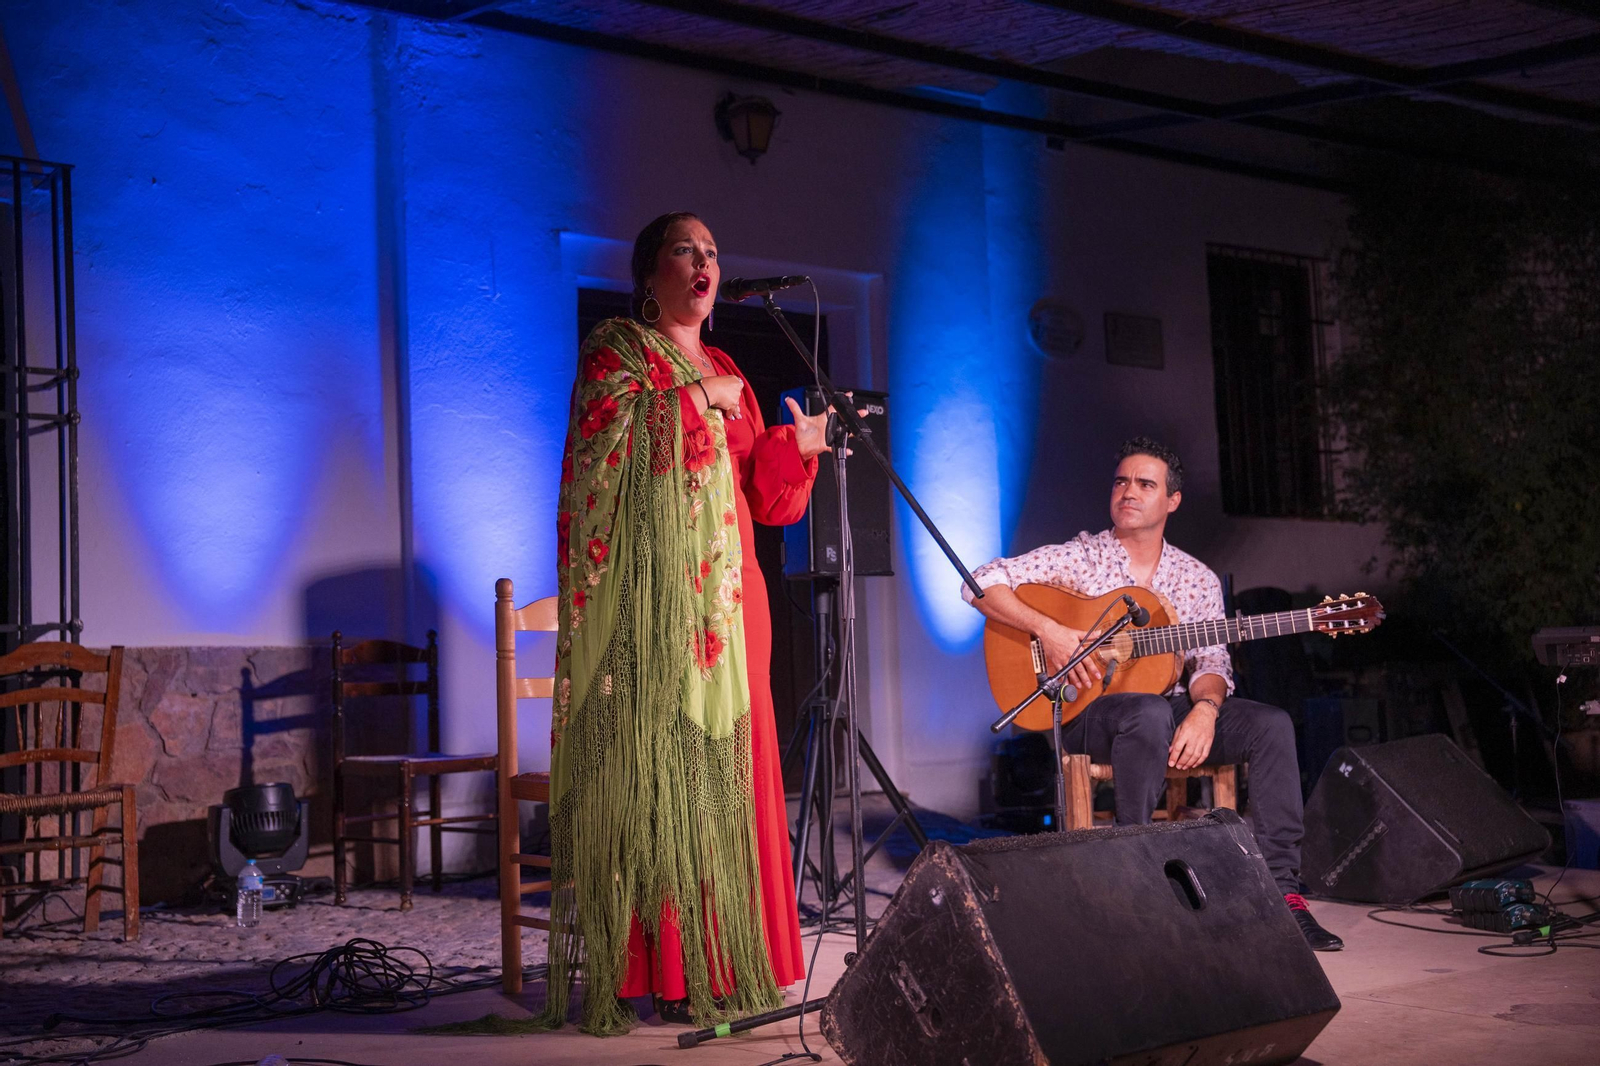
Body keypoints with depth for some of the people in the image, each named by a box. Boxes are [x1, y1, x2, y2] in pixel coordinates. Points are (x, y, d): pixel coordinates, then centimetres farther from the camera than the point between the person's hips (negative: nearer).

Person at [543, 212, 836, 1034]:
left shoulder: (727, 372, 23)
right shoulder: (615, 349, 5)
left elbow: (762, 497, 16)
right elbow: (604, 440, -12)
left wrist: (795, 445, 1)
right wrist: (698, 404, -11)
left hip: (724, 594, 6)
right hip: (649, 596, -6)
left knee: (723, 762, 1)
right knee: (654, 761, -10)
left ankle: (719, 962, 4)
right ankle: (657, 971, -9)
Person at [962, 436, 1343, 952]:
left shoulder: (1198, 579, 11)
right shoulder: (1078, 558, 1)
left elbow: (1211, 663, 4)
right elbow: (981, 583, -8)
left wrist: (1204, 709, -19)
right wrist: (1048, 630, -21)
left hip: (1174, 706, 4)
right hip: (1089, 711, -4)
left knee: (1271, 724, -21)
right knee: (1150, 714, -39)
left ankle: (1281, 890, -21)